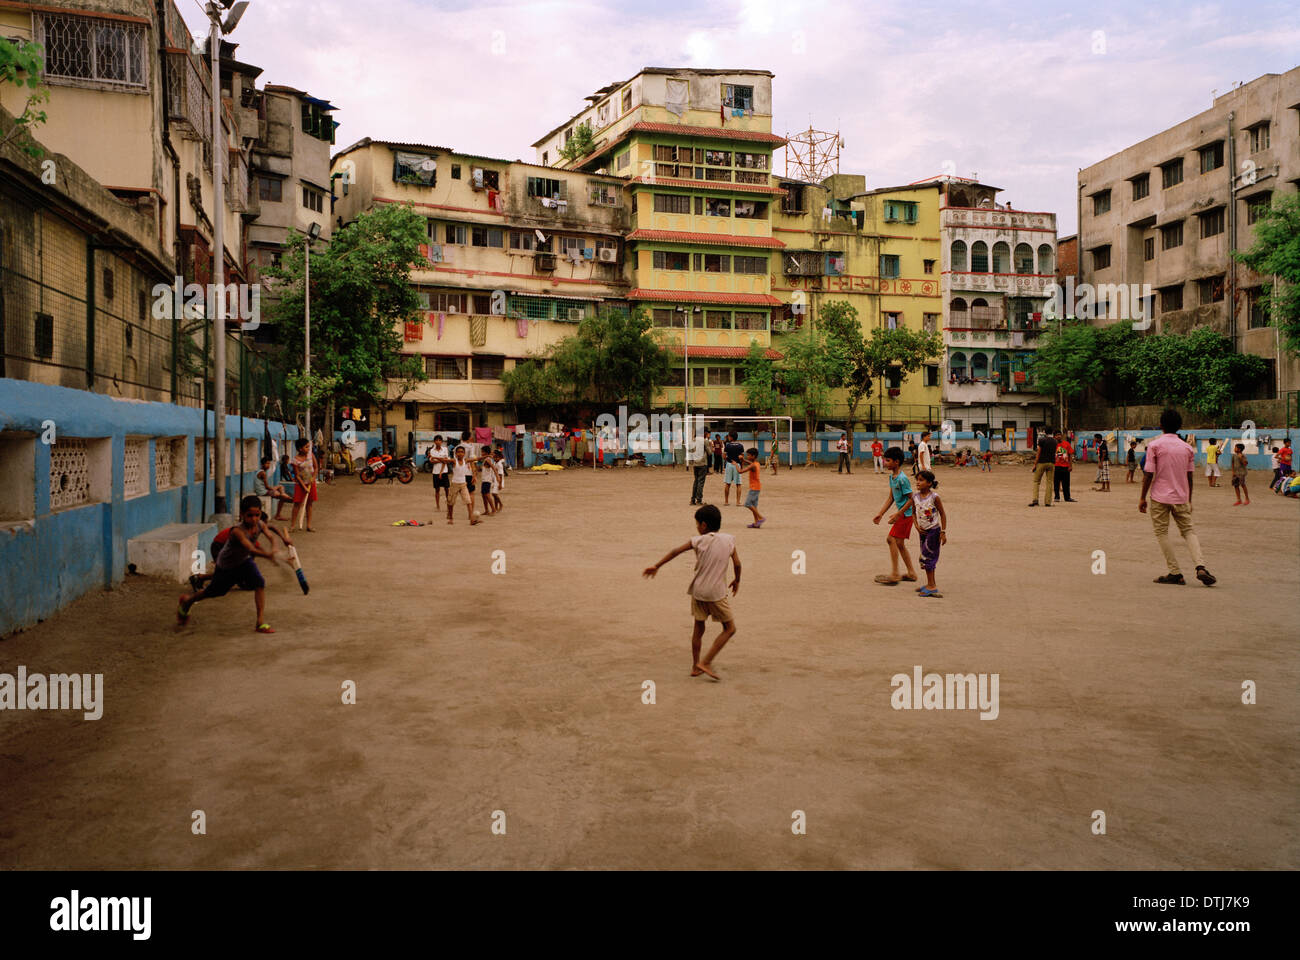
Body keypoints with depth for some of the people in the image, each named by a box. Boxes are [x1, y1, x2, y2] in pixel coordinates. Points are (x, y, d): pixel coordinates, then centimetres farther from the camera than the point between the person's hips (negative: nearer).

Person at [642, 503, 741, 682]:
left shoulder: (698, 541, -3)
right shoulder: (729, 539, -1)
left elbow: (676, 551, -5)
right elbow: (737, 563, 1)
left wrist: (656, 566, 3)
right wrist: (736, 580, 19)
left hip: (698, 591, 2)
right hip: (716, 593, -2)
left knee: (698, 628, 16)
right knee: (730, 628, 9)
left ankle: (695, 667, 21)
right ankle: (706, 662, 1)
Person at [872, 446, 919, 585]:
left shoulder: (902, 479, -21)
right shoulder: (892, 476, 8)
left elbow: (911, 498, -20)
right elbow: (891, 497, 15)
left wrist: (898, 514, -21)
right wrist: (880, 514, 12)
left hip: (906, 514, -10)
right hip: (902, 514, 10)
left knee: (892, 539, -10)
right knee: (899, 543, 14)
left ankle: (894, 575, -6)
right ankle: (911, 573, 24)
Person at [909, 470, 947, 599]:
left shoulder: (934, 497, -16)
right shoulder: (915, 495, -1)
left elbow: (942, 514, -8)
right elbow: (913, 512, 11)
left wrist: (943, 532, -10)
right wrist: (917, 526, -3)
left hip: (934, 530, -6)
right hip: (922, 530, 6)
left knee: (926, 557, -7)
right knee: (928, 557, 13)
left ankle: (931, 586, -1)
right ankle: (931, 584, 24)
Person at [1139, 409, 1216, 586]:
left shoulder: (1154, 445, -7)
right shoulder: (1187, 448, 6)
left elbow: (1148, 474, -10)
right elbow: (1189, 477, 8)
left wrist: (1142, 498, -3)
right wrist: (1189, 500, 17)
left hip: (1160, 498, -4)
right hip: (1181, 498, 4)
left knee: (1162, 533, 5)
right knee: (1188, 531, 11)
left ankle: (1175, 573, 2)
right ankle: (1201, 567, -7)